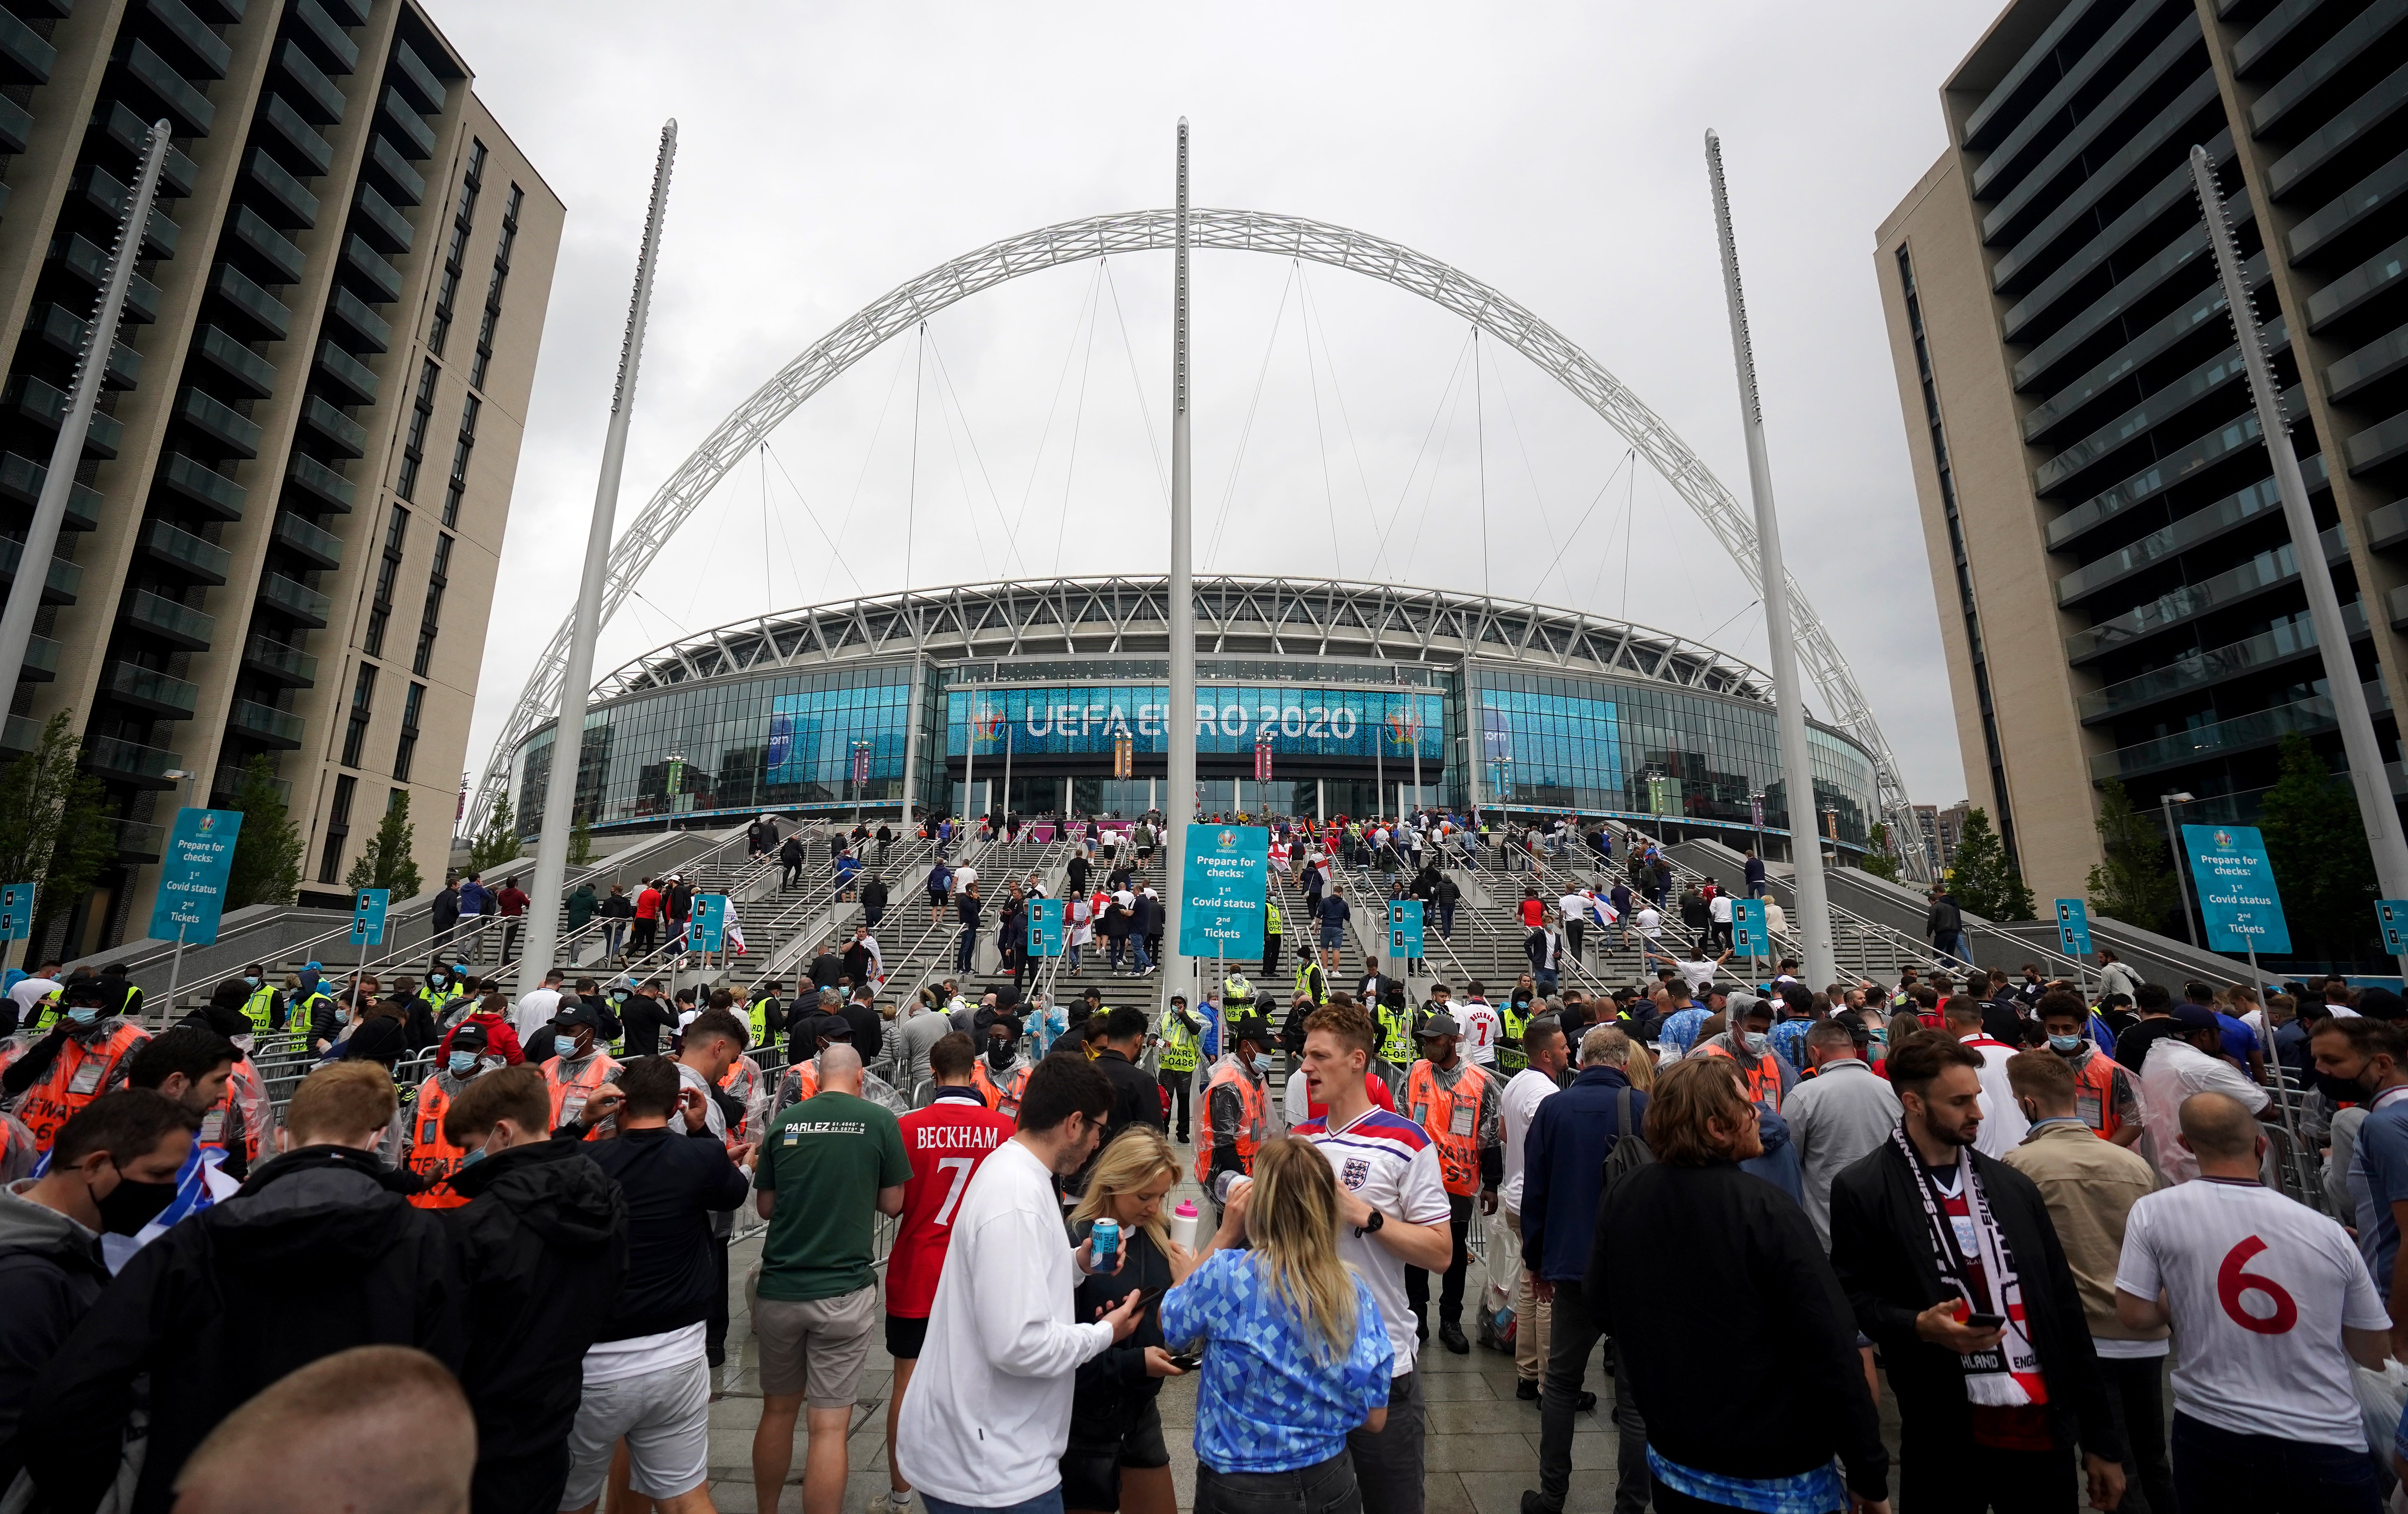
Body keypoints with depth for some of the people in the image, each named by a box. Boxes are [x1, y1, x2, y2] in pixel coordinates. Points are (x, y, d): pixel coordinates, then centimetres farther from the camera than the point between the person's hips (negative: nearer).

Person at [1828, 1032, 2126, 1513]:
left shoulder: (2013, 1186, 7)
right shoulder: (1862, 1191, -9)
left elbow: (2065, 1310, 10)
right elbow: (1853, 1298, -6)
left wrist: (2100, 1438, 12)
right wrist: (1918, 1326, -24)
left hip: (2043, 1428, 4)